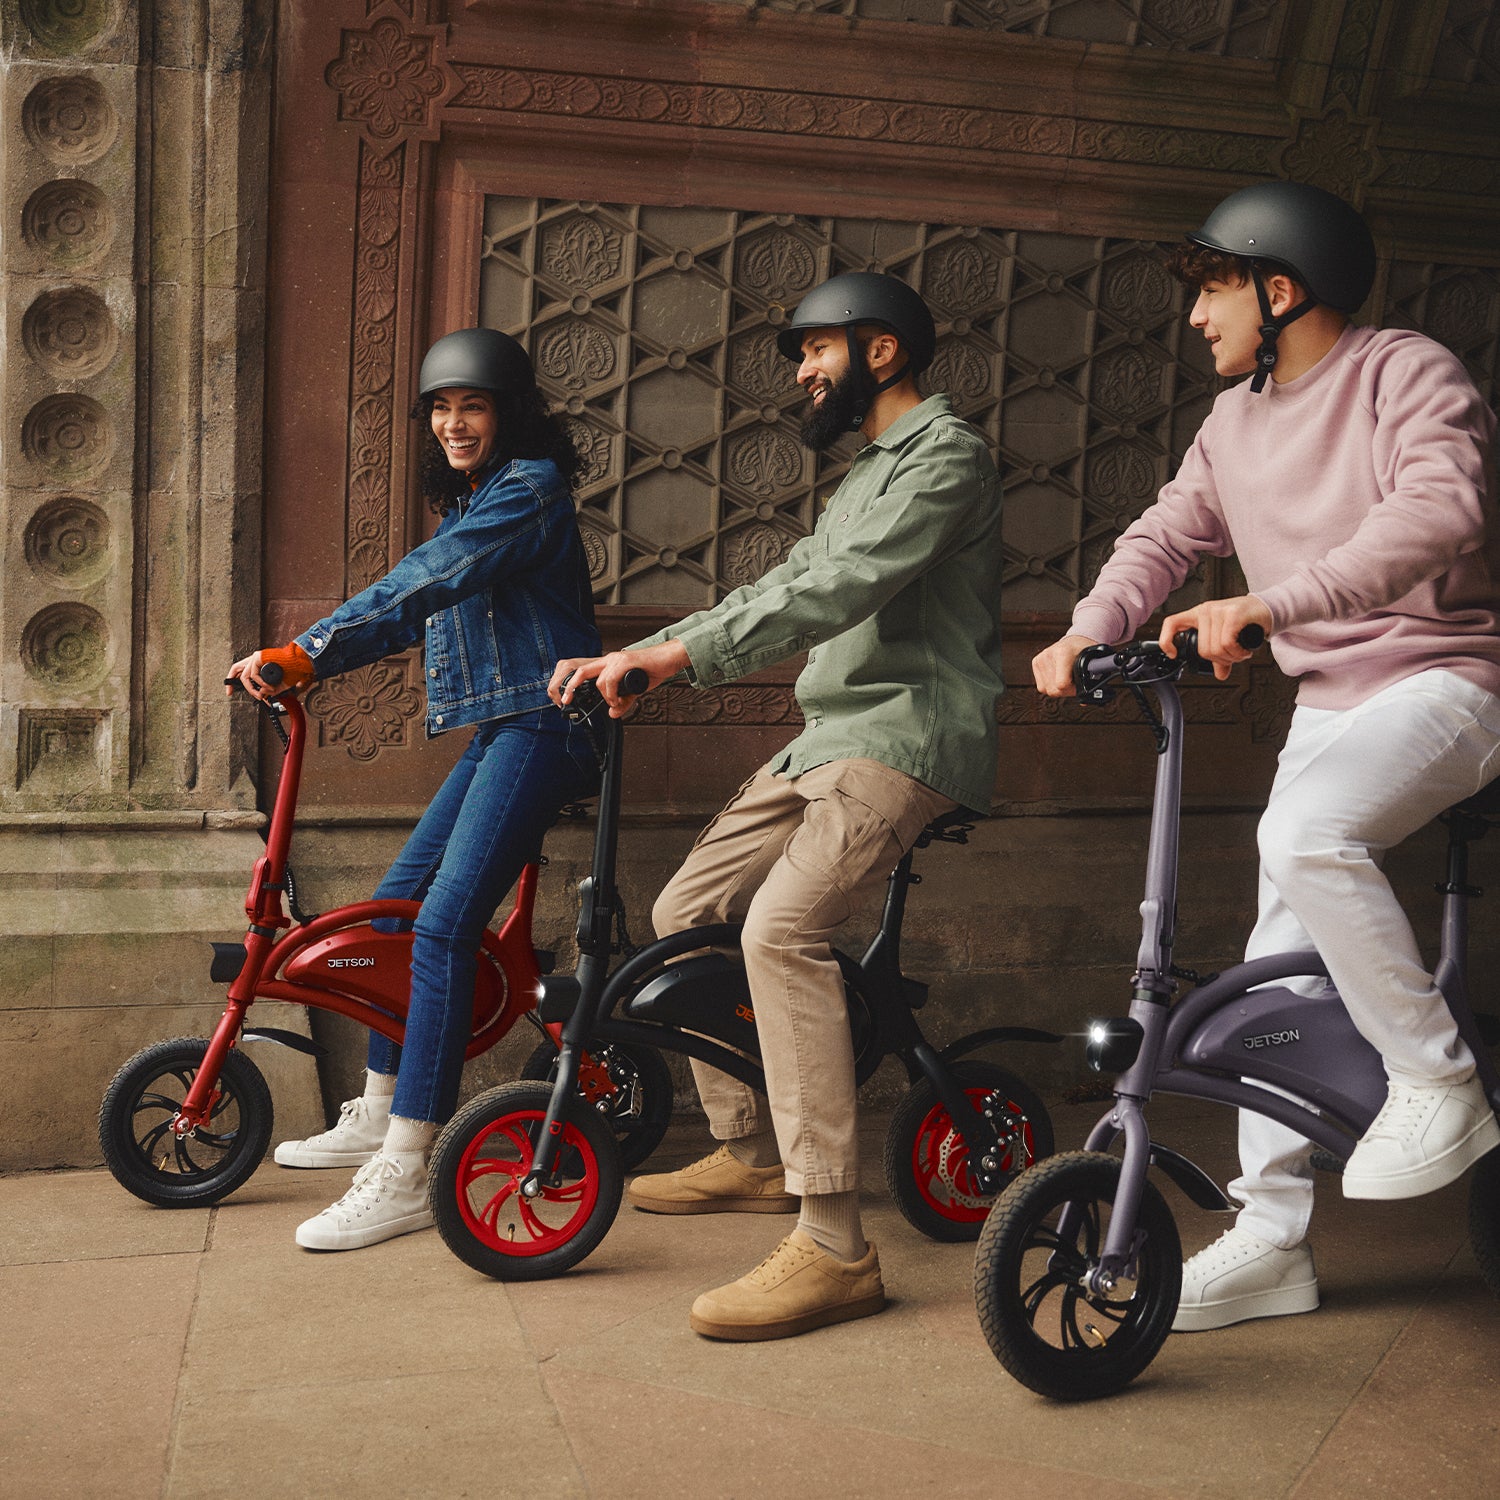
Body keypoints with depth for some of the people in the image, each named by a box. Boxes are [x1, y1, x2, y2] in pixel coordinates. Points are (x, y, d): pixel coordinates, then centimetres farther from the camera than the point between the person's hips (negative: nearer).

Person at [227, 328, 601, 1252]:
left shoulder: (530, 485, -9)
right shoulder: (470, 499, 21)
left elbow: (428, 582, -21)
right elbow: (419, 608, 20)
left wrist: (307, 650, -25)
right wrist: (305, 663, 9)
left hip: (540, 726, -10)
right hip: (497, 732, 10)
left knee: (442, 927, -18)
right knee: (393, 908, 11)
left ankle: (403, 1178, -19)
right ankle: (376, 1119, 25)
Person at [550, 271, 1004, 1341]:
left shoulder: (944, 453, -7)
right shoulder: (868, 474, 27)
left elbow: (844, 588, -22)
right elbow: (785, 589, 22)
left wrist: (685, 652, -28)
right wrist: (631, 658, 11)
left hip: (906, 737, -10)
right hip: (831, 737, 10)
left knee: (783, 925, -30)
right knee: (686, 912, 8)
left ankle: (834, 1250, -31)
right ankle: (749, 1154, 23)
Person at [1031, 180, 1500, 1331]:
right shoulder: (1237, 422, 12)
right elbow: (1166, 536, 17)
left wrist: (1261, 606, -40)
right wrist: (1088, 632, -5)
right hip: (1328, 703, 8)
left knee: (1304, 835, -34)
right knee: (1280, 963, 2)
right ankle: (1271, 1239, 10)